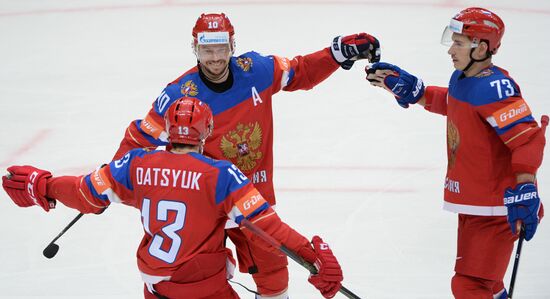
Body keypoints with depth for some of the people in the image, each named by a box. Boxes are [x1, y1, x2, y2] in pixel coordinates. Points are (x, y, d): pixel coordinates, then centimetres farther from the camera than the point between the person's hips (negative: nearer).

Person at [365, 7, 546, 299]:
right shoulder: (461, 78, 4)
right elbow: (450, 103, 27)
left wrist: (524, 193, -35)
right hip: (471, 205, 10)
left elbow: (528, 139, -29)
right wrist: (409, 89, 19)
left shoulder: (494, 88, -24)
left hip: (496, 208, -10)